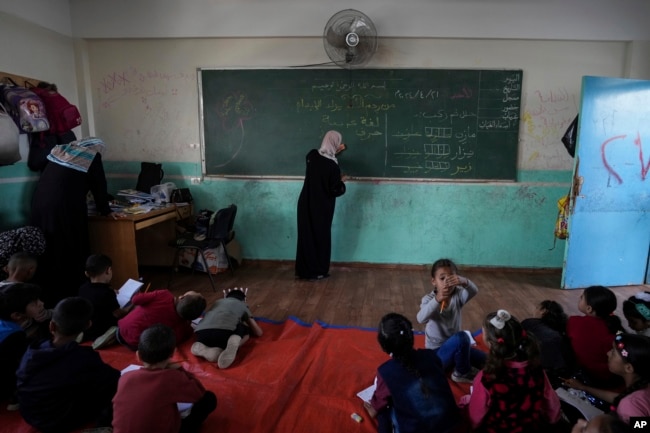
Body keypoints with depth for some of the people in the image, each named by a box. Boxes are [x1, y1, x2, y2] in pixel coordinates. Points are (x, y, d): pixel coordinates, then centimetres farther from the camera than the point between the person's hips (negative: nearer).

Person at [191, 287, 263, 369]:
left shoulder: (218, 302, 38)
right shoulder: (243, 306, 30)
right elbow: (259, 333, 31)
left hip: (201, 332, 3)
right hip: (225, 331, -2)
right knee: (245, 332, 28)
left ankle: (203, 349, -2)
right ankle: (235, 340, -8)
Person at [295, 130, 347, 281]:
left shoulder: (312, 155, -3)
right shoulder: (333, 166, -20)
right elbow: (334, 191, -15)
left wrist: (335, 153, 21)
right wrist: (342, 182, 4)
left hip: (306, 203, 6)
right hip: (321, 207, -6)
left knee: (306, 235, 13)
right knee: (320, 236, 9)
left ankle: (303, 270, 23)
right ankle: (317, 272, 18)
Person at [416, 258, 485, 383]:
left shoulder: (457, 295, -7)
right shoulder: (429, 299, -19)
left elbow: (474, 291, -29)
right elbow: (421, 319, -39)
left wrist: (464, 281, -52)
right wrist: (437, 300, -55)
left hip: (455, 345, 5)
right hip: (436, 352, -5)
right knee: (462, 337, -31)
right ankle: (462, 373, -8)